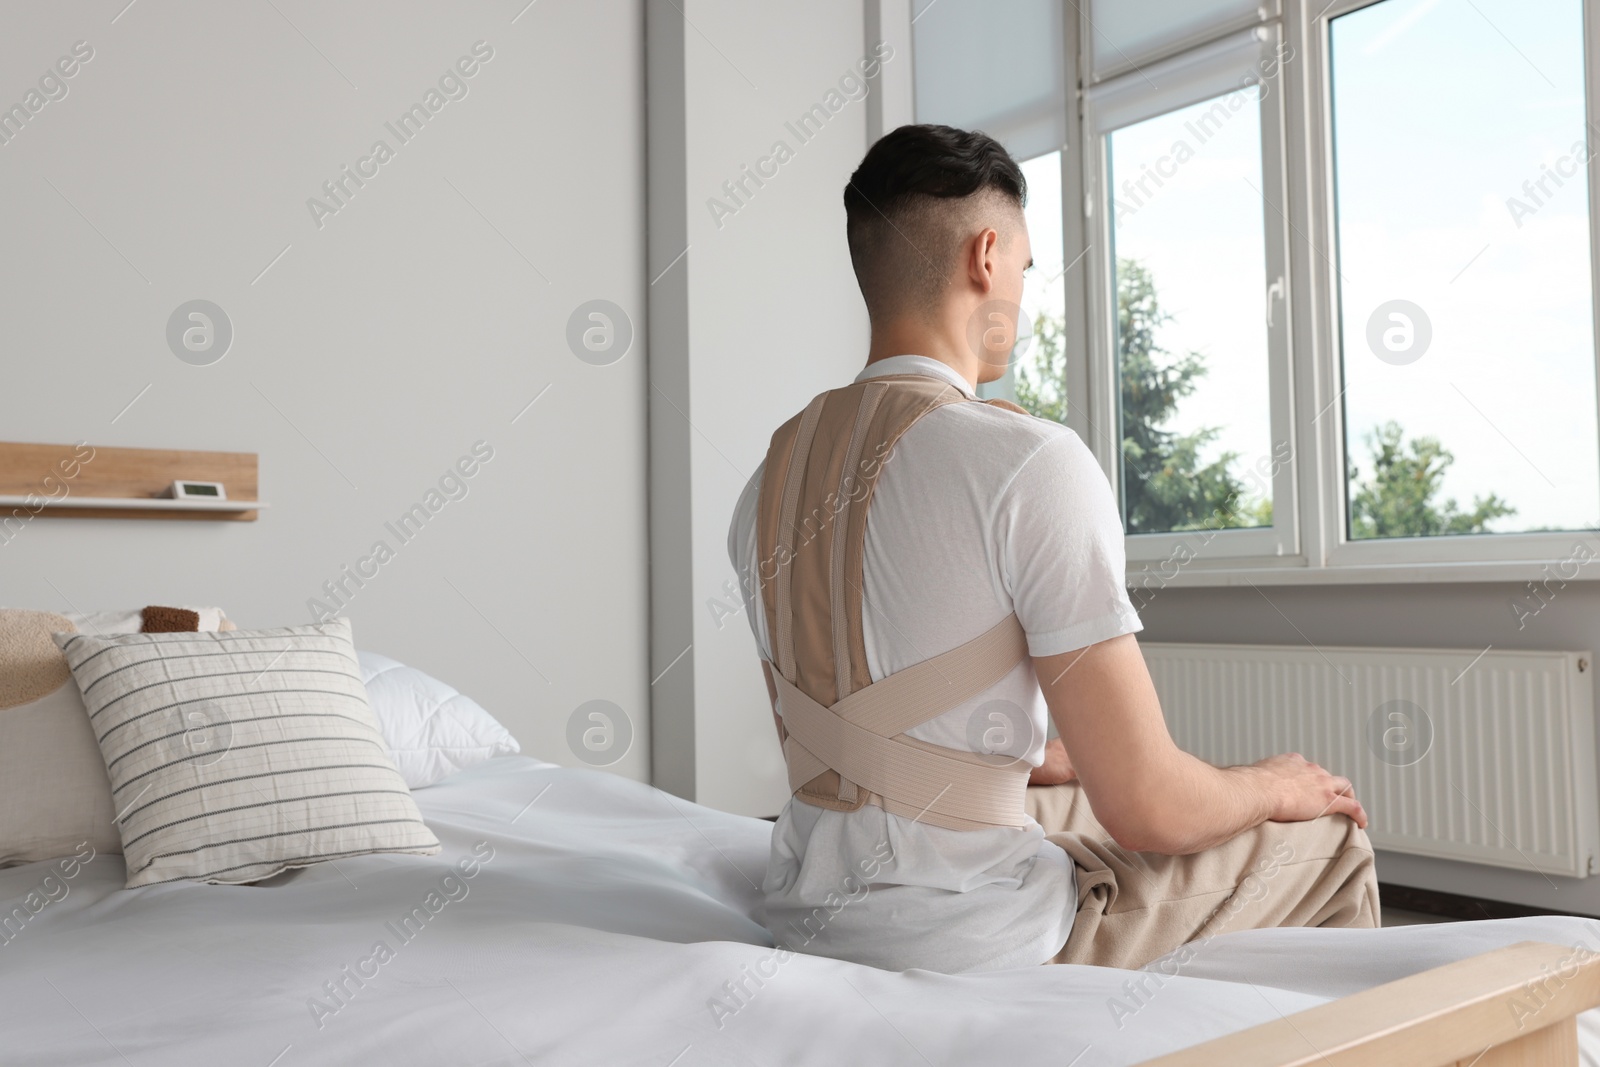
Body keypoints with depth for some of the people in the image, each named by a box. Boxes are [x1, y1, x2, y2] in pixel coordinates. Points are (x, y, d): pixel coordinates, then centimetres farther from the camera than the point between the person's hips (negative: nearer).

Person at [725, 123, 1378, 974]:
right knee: (1331, 841, 13)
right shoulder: (1031, 463, -18)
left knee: (1080, 800, 32)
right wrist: (1275, 787, 3)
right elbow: (1149, 809, -19)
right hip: (967, 943, -7)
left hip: (802, 911, 8)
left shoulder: (767, 481, 5)